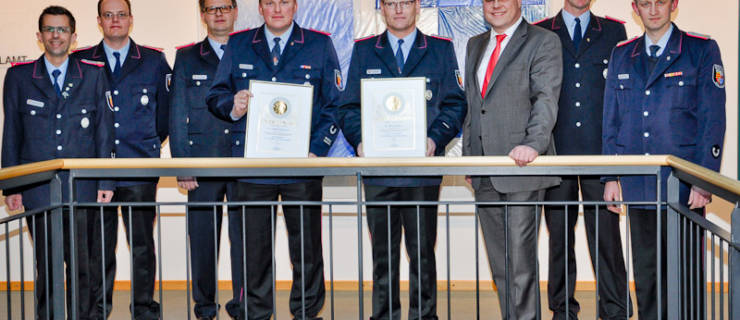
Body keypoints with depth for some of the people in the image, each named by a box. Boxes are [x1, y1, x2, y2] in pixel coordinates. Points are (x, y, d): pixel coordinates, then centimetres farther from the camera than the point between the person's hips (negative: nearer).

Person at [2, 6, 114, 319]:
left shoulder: (93, 75, 8)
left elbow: (104, 131, 7)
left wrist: (105, 181, 2)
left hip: (82, 186, 0)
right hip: (38, 188, 0)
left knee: (81, 263, 2)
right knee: (46, 265, 3)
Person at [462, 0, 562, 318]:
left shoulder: (543, 42, -1)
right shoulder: (475, 45, 19)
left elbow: (546, 99, -12)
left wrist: (533, 143, -27)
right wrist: (468, 157, 15)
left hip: (522, 169, -6)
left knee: (520, 258, -8)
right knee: (499, 260, 10)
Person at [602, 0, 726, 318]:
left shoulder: (703, 51, 0)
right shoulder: (621, 55, 12)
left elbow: (713, 121, -5)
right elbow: (611, 121, 14)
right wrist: (611, 177, 7)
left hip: (683, 186, -3)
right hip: (638, 185, 4)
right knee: (645, 272, 9)